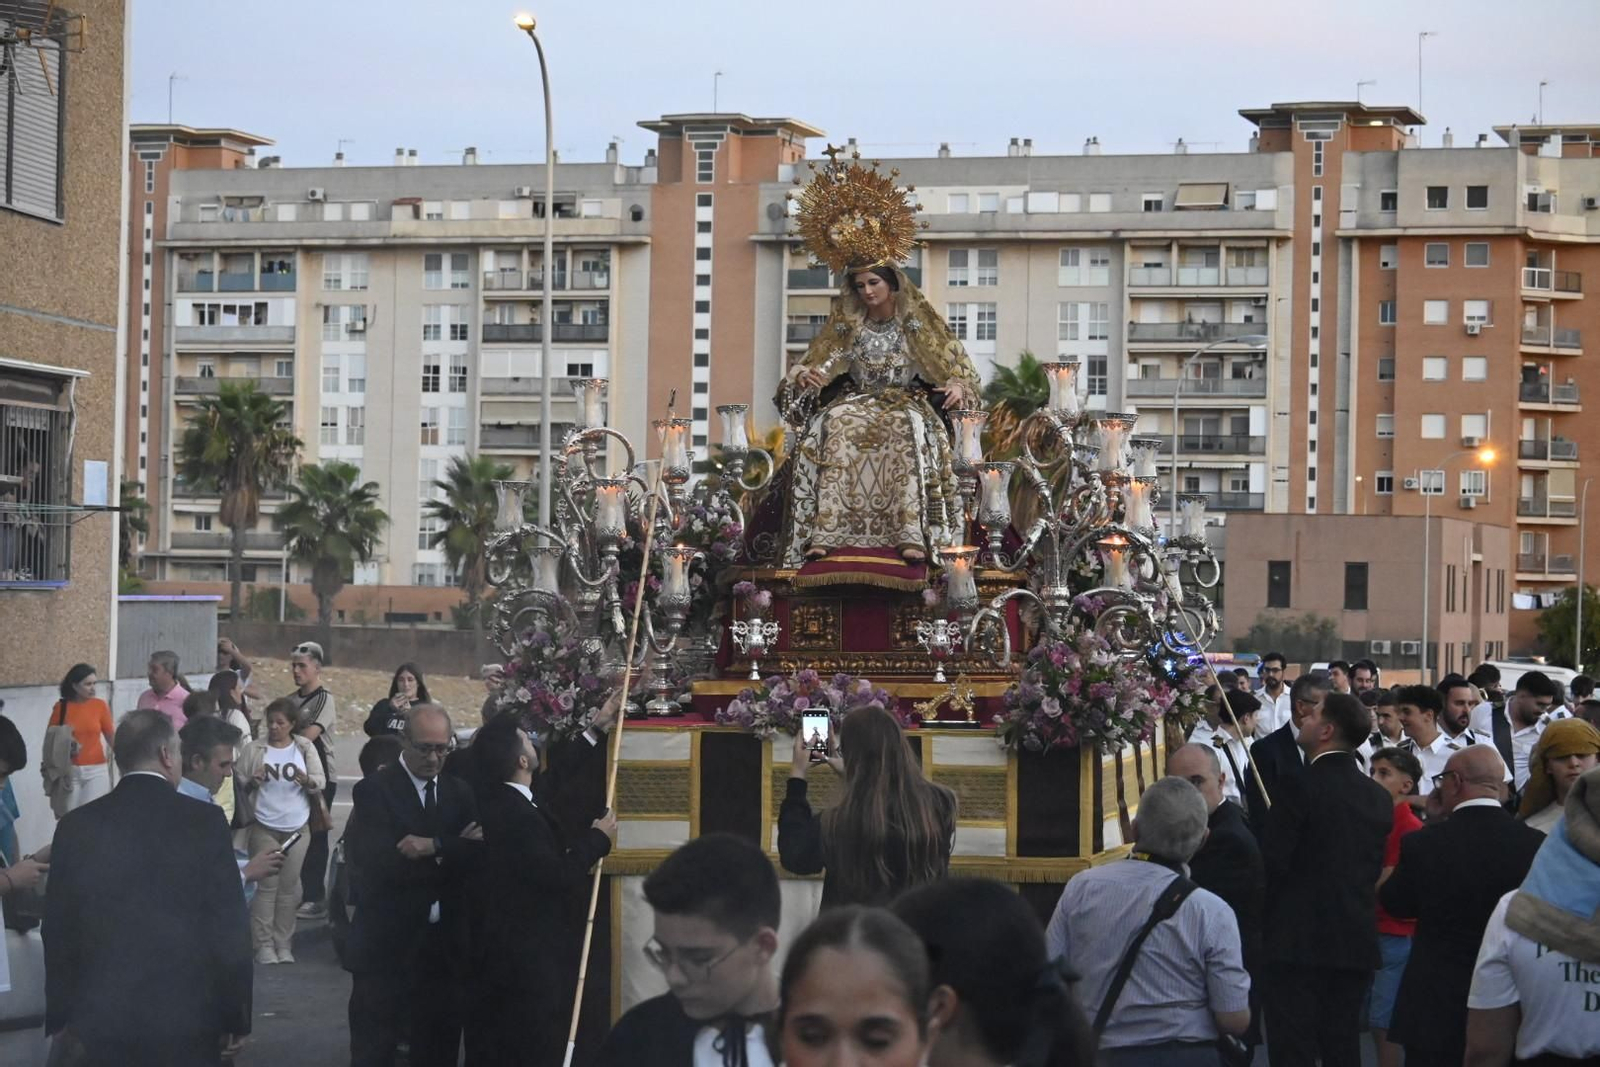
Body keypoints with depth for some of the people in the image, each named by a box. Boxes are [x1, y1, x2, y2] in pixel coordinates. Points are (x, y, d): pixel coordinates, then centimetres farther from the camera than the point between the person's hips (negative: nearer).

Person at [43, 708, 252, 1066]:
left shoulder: (77, 826, -1)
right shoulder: (204, 821, -8)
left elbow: (58, 929, 5)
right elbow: (230, 927, -7)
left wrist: (61, 1017, 15)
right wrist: (235, 1018, 2)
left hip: (102, 1018, 2)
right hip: (186, 1017, -2)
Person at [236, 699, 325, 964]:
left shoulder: (305, 749, 4)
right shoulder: (254, 750, 0)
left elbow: (321, 782, 2)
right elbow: (239, 783, 0)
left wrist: (307, 780, -19)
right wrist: (251, 782, -20)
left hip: (296, 828, 2)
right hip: (264, 828, -2)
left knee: (289, 886, 5)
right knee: (266, 885, -3)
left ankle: (283, 944, 11)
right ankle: (264, 944, 1)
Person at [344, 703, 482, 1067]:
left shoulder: (461, 792, 10)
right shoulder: (374, 790, -6)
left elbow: (478, 857, -4)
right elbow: (382, 865, -19)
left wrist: (435, 846, -19)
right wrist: (454, 851, -16)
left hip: (445, 945, 5)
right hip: (387, 945, -5)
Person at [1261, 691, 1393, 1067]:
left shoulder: (1298, 787, -12)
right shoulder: (1379, 797, 7)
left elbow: (1273, 865, -13)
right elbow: (1376, 870, 12)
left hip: (1298, 940, -6)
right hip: (1357, 944, 6)